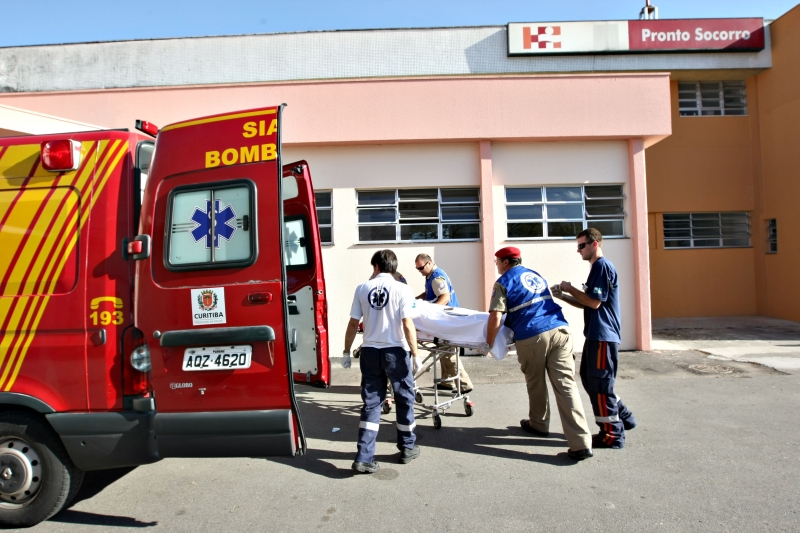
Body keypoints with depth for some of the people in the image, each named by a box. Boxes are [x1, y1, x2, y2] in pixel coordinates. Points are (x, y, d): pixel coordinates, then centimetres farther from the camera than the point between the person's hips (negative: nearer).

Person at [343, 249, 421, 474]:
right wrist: (415, 353, -6)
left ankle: (364, 457, 4)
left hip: (370, 351, 3)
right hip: (395, 351, -2)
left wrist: (347, 351, 11)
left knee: (371, 402, 9)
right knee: (404, 399, 15)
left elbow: (353, 324, 1)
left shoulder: (362, 289, 1)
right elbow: (407, 325, -14)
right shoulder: (402, 289, -7)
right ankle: (407, 448, 28)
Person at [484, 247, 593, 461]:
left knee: (535, 383, 17)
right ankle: (581, 443, -6)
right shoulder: (536, 276, 24)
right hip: (559, 330, 5)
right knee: (566, 385, -1)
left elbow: (496, 318, -5)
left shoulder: (503, 282, 5)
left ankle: (538, 424, 36)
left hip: (532, 337, -5)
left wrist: (488, 344, 5)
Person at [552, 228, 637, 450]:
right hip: (596, 335, 10)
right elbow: (587, 304, 19)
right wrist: (563, 295, 8)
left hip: (602, 336, -10)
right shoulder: (598, 268, 17)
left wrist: (570, 288, -9)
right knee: (590, 379, 17)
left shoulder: (602, 266, -14)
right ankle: (623, 417, 27)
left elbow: (594, 302, -20)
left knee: (599, 384, -4)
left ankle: (612, 435, 6)